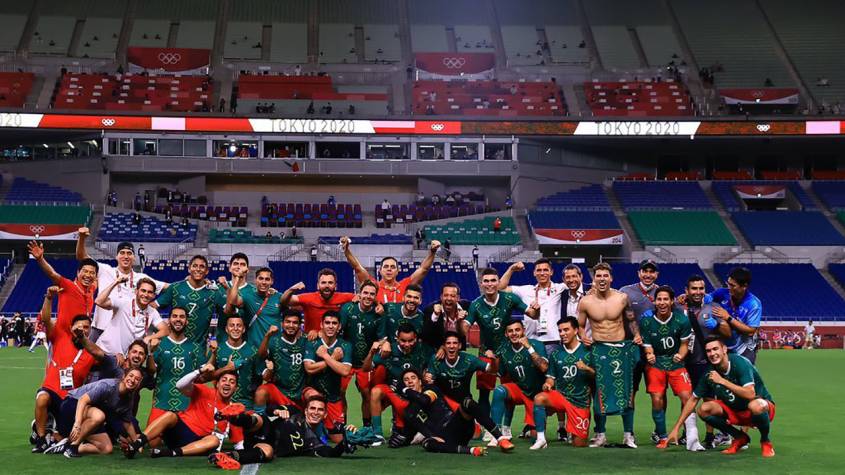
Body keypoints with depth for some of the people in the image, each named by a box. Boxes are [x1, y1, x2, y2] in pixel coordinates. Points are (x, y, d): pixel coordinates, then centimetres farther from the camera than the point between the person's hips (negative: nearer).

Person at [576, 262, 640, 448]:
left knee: (626, 391, 2)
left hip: (621, 348, 1)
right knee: (600, 392, 2)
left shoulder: (622, 298, 0)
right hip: (598, 349, 0)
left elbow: (631, 320, 14)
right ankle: (600, 435, 12)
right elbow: (579, 325, 9)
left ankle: (628, 435, 11)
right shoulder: (586, 302, -2)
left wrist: (637, 335, -3)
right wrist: (582, 337, -10)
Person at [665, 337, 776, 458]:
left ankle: (765, 441, -9)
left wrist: (722, 381, -37)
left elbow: (750, 394, -36)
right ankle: (740, 438, 5)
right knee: (704, 410, -17)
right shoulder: (709, 373, -8)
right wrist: (676, 428, -3)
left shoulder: (740, 362, -24)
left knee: (755, 406, -41)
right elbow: (693, 400, 1)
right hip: (735, 411, 5)